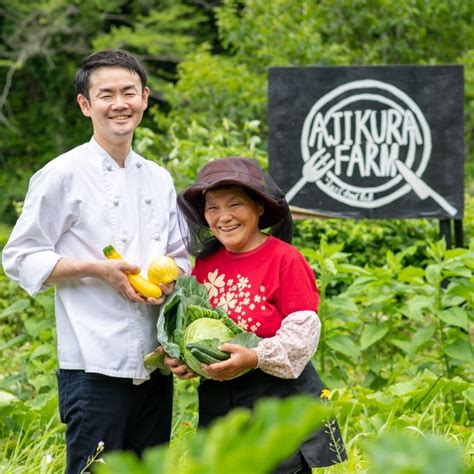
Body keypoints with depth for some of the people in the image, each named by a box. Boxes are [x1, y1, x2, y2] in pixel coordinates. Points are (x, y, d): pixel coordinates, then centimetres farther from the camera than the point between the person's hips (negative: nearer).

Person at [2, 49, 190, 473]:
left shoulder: (158, 179, 14)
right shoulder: (63, 175, -4)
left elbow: (180, 255, 22)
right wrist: (97, 269, -16)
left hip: (154, 366, 6)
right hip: (95, 366, -6)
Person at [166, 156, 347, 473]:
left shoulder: (285, 260, -9)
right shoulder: (205, 262, 9)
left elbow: (302, 333, -13)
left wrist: (255, 358, -27)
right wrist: (176, 356, -6)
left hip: (278, 399, -5)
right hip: (219, 405, 5)